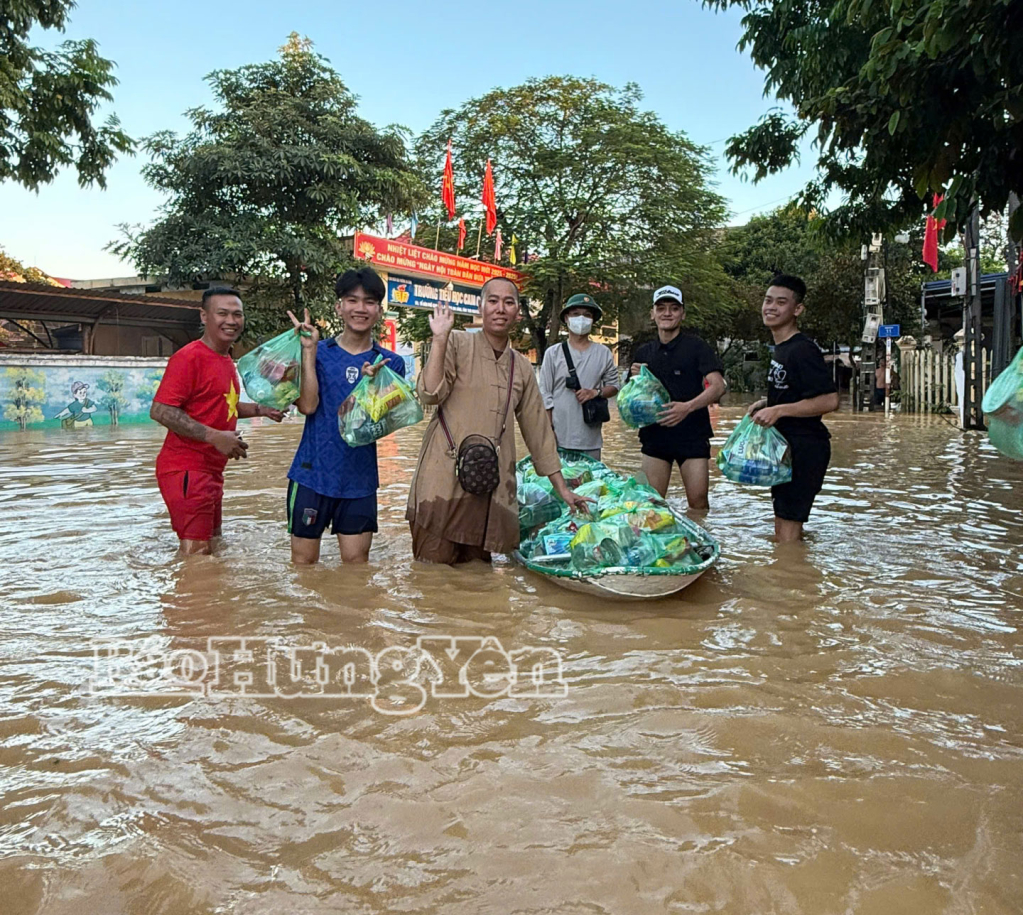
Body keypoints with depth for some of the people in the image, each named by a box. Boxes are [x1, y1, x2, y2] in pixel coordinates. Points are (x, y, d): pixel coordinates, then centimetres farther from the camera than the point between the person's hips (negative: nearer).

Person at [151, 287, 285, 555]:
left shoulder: (226, 359, 15)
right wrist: (214, 436, -28)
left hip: (212, 470, 10)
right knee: (196, 554, -11)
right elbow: (160, 411, -23)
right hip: (187, 469, -10)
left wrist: (260, 410, 15)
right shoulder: (189, 357, -15)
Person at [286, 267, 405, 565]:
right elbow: (307, 405, -12)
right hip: (312, 473, -1)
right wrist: (309, 350, -13)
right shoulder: (319, 351, 1)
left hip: (359, 479, 1)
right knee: (303, 559, 7)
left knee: (356, 560, 6)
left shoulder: (391, 363, 3)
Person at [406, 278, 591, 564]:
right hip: (445, 480, -4)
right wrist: (439, 338, -14)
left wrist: (563, 489, 18)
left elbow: (538, 430, 19)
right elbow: (430, 395, -11)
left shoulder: (522, 367, 16)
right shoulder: (457, 344, 3)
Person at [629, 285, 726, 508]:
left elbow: (718, 386, -12)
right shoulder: (644, 353, 12)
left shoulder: (696, 346, -1)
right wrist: (635, 379, -3)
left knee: (698, 502, -3)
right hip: (654, 436, 4)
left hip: (692, 437, -3)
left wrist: (688, 406, -28)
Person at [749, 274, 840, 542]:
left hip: (804, 447, -10)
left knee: (788, 525, -8)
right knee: (782, 523, 18)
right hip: (786, 445, 10)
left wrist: (779, 411, -24)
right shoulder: (781, 348, 13)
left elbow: (829, 400, -25)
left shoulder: (802, 350, -18)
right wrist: (768, 403, 11)